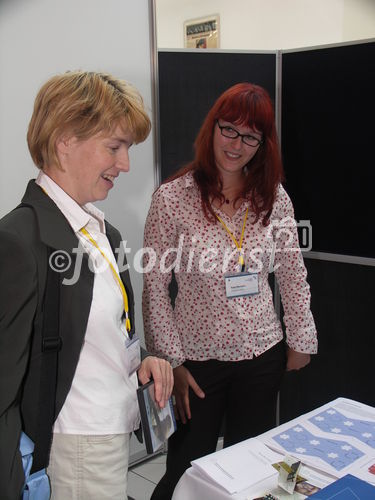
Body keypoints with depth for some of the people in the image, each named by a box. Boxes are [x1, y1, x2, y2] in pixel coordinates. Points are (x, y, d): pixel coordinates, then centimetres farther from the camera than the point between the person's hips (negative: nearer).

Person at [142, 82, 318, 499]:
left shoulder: (274, 197, -2)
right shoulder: (173, 198, -12)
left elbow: (292, 275, 8)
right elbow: (154, 288, -9)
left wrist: (302, 338, 9)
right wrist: (170, 362, -9)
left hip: (263, 356, 3)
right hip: (197, 358, -3)